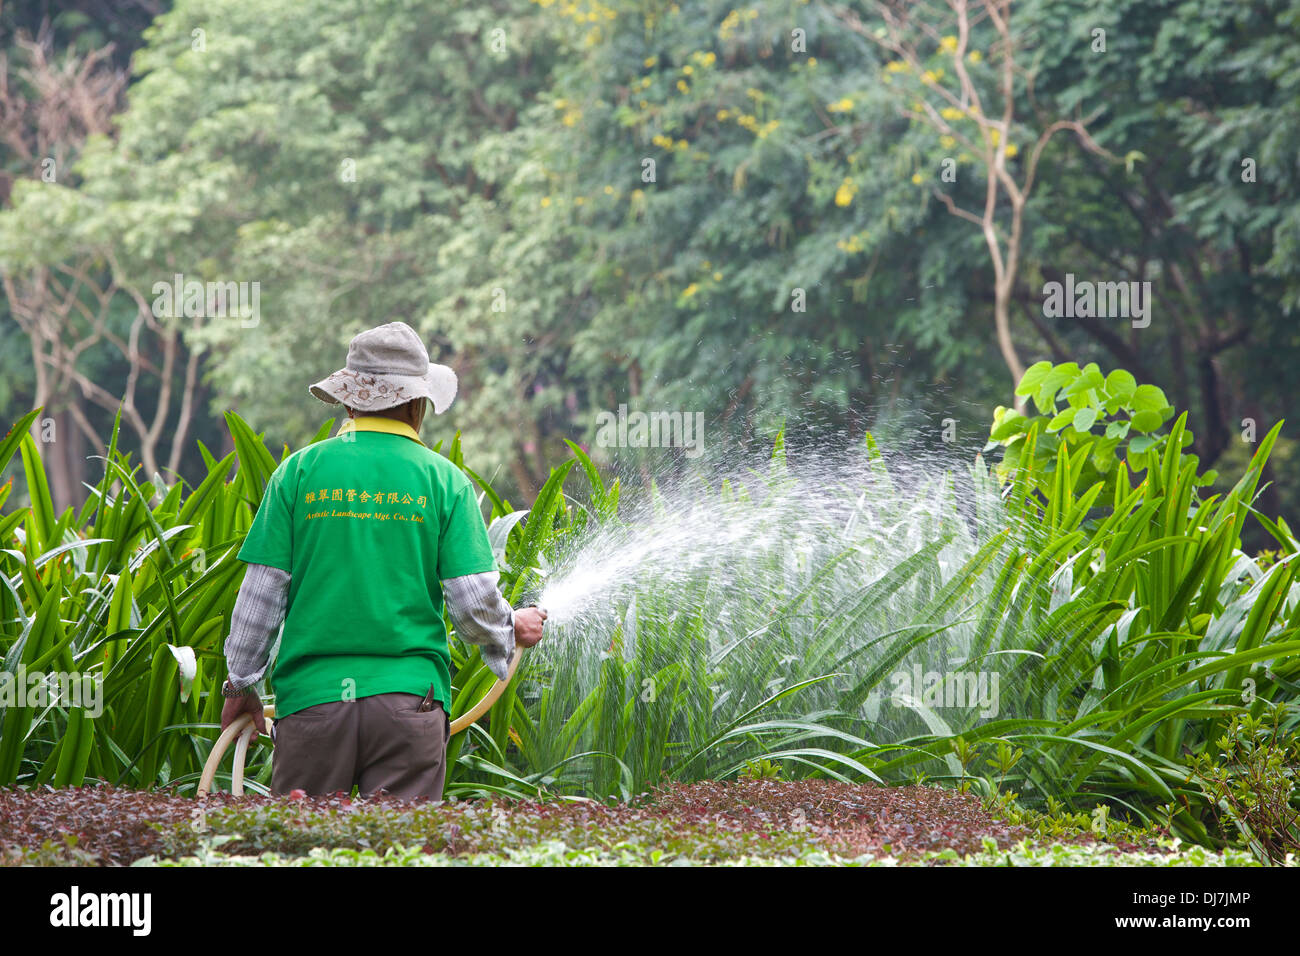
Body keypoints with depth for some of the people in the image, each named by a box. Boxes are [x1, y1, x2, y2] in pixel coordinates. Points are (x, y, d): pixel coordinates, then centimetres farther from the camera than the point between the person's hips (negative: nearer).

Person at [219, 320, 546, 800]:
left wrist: (241, 684, 13)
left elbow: (262, 592, 2)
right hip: (409, 696, 0)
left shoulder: (300, 471, 3)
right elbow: (474, 603, -1)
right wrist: (512, 631, 21)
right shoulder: (443, 479, 2)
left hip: (312, 693, 0)